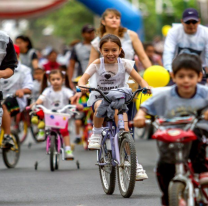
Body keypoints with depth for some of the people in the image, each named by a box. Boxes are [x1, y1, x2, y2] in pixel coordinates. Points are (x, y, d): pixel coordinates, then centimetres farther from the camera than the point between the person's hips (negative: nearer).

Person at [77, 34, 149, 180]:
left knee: (124, 128, -20)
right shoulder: (97, 64, -6)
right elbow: (83, 79, -13)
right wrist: (82, 87, -36)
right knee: (100, 106, -39)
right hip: (99, 97, -1)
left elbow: (139, 79, -5)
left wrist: (146, 88, -26)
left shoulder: (124, 63, -4)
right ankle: (96, 134, -11)